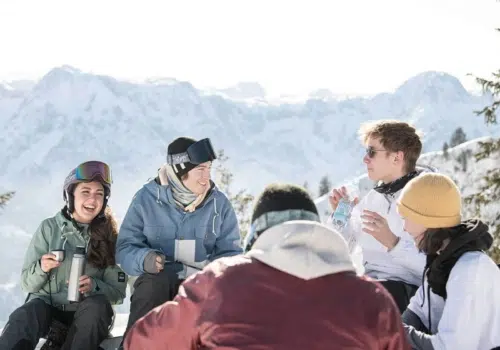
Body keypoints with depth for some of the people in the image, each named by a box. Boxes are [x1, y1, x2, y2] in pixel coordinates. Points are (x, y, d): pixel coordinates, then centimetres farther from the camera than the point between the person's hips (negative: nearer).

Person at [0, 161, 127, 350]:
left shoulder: (109, 236, 1)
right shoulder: (49, 227, 0)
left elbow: (117, 292, 2)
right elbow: (27, 283, 1)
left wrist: (94, 286, -18)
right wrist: (41, 268, -20)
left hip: (86, 315, 1)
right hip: (47, 305, -1)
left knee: (97, 306, -33)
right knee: (23, 318, -33)